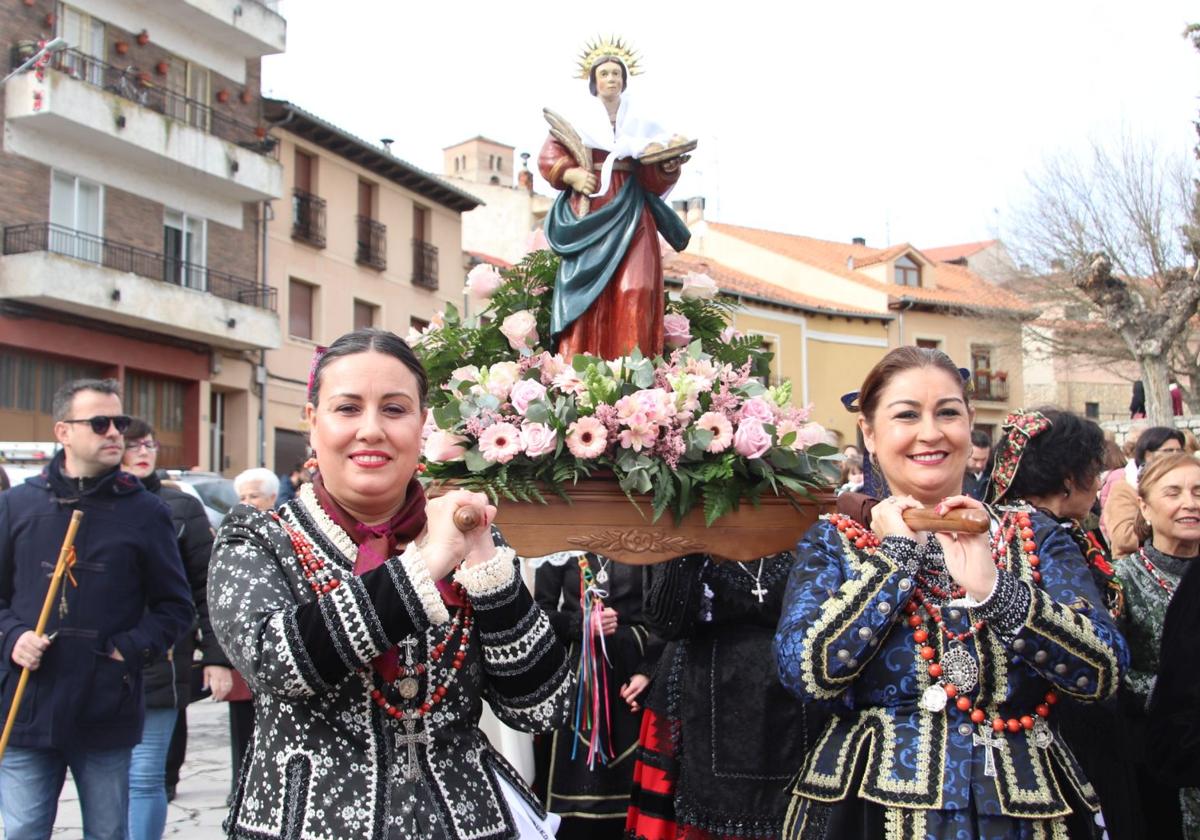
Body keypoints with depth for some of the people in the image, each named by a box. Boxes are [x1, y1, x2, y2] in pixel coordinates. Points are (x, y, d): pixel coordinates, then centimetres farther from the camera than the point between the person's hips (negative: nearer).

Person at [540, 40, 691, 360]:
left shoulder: (640, 123, 17)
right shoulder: (575, 119, 11)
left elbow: (654, 178, 9)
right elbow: (549, 158, 1)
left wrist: (667, 166, -13)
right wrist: (571, 175, -18)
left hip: (630, 213, 2)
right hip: (589, 213, -2)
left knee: (635, 288, -13)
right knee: (588, 288, -12)